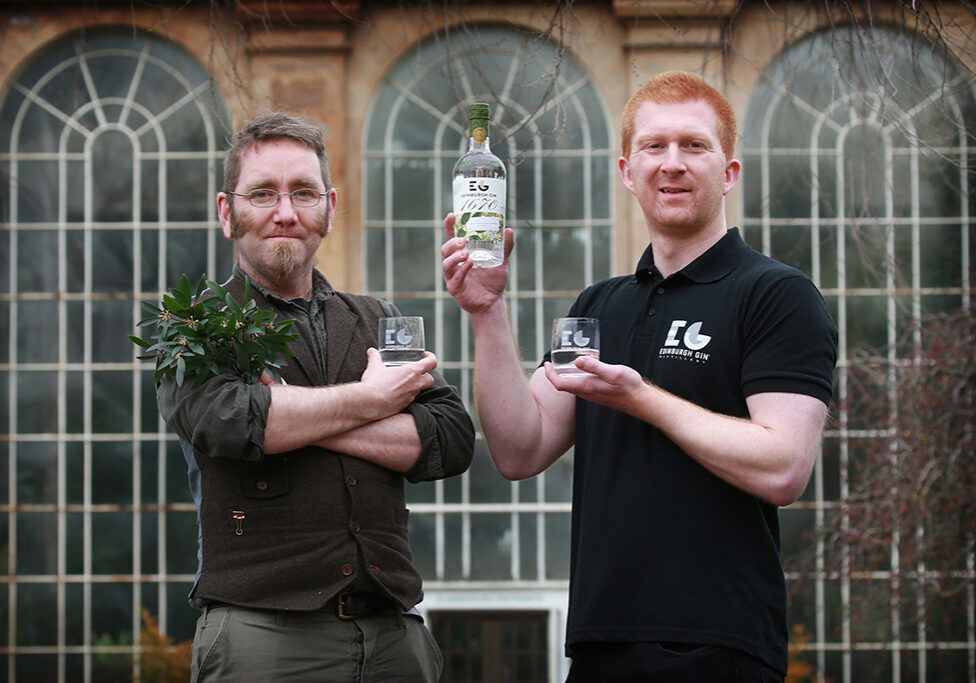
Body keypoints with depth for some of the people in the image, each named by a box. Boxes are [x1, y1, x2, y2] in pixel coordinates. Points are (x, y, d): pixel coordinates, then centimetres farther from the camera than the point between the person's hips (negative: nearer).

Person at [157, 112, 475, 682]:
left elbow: (453, 440, 2)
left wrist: (295, 418, -8)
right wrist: (369, 401, -5)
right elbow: (224, 421, -16)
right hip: (263, 630, -4)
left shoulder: (378, 322, 17)